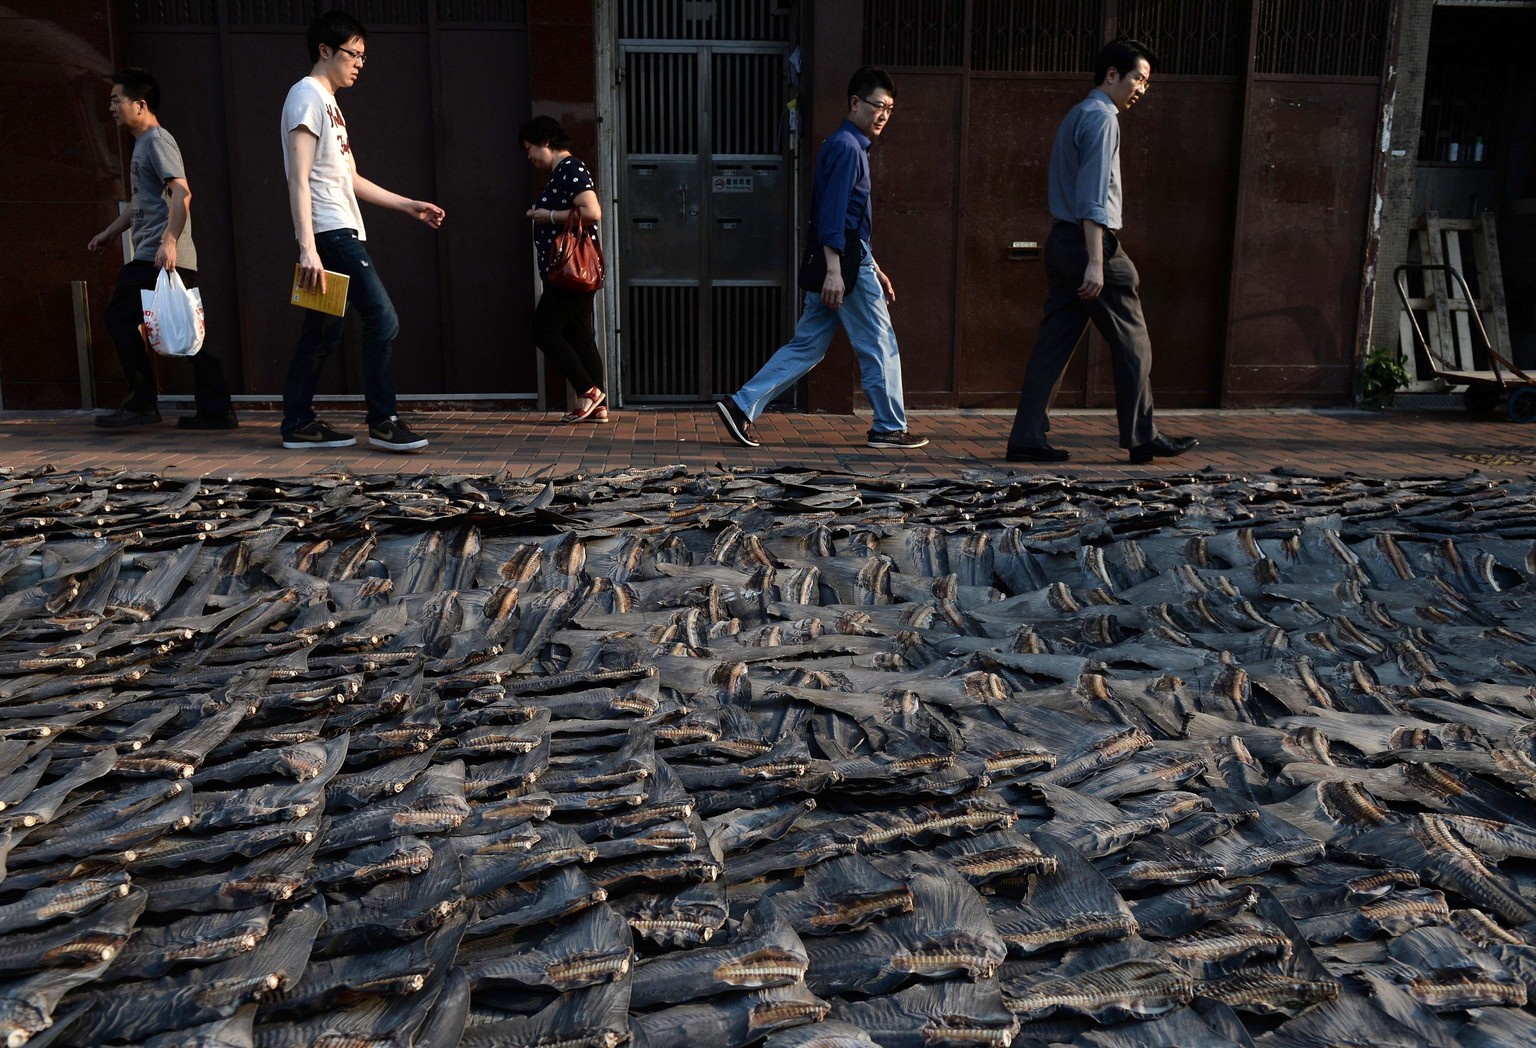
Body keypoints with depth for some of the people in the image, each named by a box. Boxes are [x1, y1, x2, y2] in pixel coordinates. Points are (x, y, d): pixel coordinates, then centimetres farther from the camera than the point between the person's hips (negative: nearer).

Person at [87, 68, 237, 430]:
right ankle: (216, 410, 4)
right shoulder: (143, 143, 24)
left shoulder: (157, 140, -6)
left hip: (158, 257, -10)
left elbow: (181, 192, -20)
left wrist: (169, 241, -29)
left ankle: (142, 404, -2)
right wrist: (110, 232, 35)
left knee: (120, 317, -6)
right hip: (158, 258, 10)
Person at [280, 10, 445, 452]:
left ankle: (298, 424, 13)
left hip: (342, 234, 10)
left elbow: (349, 180, 26)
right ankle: (383, 422, -8)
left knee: (322, 333, 9)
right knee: (382, 319, -12)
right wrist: (307, 247, -24)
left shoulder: (329, 103, 23)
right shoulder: (307, 95, -7)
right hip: (330, 233, -10)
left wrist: (409, 205, 23)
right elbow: (298, 179, -16)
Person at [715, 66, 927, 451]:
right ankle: (890, 428, 11)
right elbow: (833, 213, -20)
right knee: (880, 346, 1)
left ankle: (741, 405, 5)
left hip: (841, 262, 10)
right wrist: (834, 271, -27)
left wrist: (876, 270, 26)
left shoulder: (850, 147, 21)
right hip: (845, 262, -10)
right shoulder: (847, 147, -11)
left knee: (807, 345, 9)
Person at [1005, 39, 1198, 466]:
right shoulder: (1102, 117, -10)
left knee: (1053, 344, 6)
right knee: (1132, 345, 2)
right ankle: (1142, 439, 11)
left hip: (1062, 242, 9)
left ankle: (1027, 439, 4)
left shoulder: (1076, 115, 20)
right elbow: (1093, 197, -18)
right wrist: (1095, 262, -22)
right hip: (1092, 243, -9)